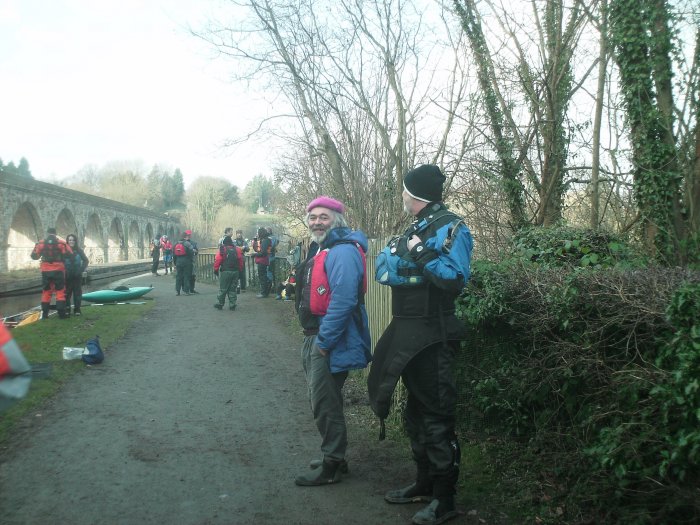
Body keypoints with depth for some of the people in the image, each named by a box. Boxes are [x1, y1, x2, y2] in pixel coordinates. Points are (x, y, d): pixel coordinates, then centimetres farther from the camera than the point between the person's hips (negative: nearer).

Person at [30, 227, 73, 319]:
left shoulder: (41, 243, 2)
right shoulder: (61, 243, -4)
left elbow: (34, 256, 5)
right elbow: (70, 254, -9)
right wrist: (61, 255, 12)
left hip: (46, 271, 2)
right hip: (58, 270, -2)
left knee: (46, 291, 12)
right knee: (60, 291, 3)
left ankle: (44, 314, 11)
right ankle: (61, 313, -5)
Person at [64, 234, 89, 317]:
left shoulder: (79, 250, 2)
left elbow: (86, 260, 7)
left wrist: (82, 269, -2)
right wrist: (63, 271, -6)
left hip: (77, 276, 1)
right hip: (67, 276, -1)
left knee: (77, 292, 3)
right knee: (67, 292, 0)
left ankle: (77, 310, 10)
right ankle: (67, 309, 7)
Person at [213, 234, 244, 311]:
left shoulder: (222, 249, -5)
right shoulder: (237, 249, 5)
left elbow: (217, 260, -8)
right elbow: (241, 261, 6)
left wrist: (216, 270, 2)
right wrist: (239, 270, 14)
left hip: (225, 272, -3)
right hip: (235, 272, 3)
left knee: (223, 289, 6)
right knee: (232, 289, 10)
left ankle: (219, 304, 12)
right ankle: (232, 305, 9)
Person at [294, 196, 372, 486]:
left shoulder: (343, 252, -18)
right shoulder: (323, 250, 15)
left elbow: (343, 301, -27)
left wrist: (323, 342, -23)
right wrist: (312, 339, 17)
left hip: (330, 342, -10)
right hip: (315, 339, 10)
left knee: (325, 404, -2)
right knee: (321, 400, 18)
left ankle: (331, 466, 12)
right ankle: (333, 457, 32)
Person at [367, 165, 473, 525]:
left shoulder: (450, 228, -12)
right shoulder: (415, 228, 15)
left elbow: (456, 279, -22)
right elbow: (383, 270, 11)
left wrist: (423, 255, -24)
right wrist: (395, 259, -6)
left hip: (432, 337, -10)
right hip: (407, 332, 10)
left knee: (436, 414, -2)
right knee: (416, 409, 18)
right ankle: (424, 484, 33)